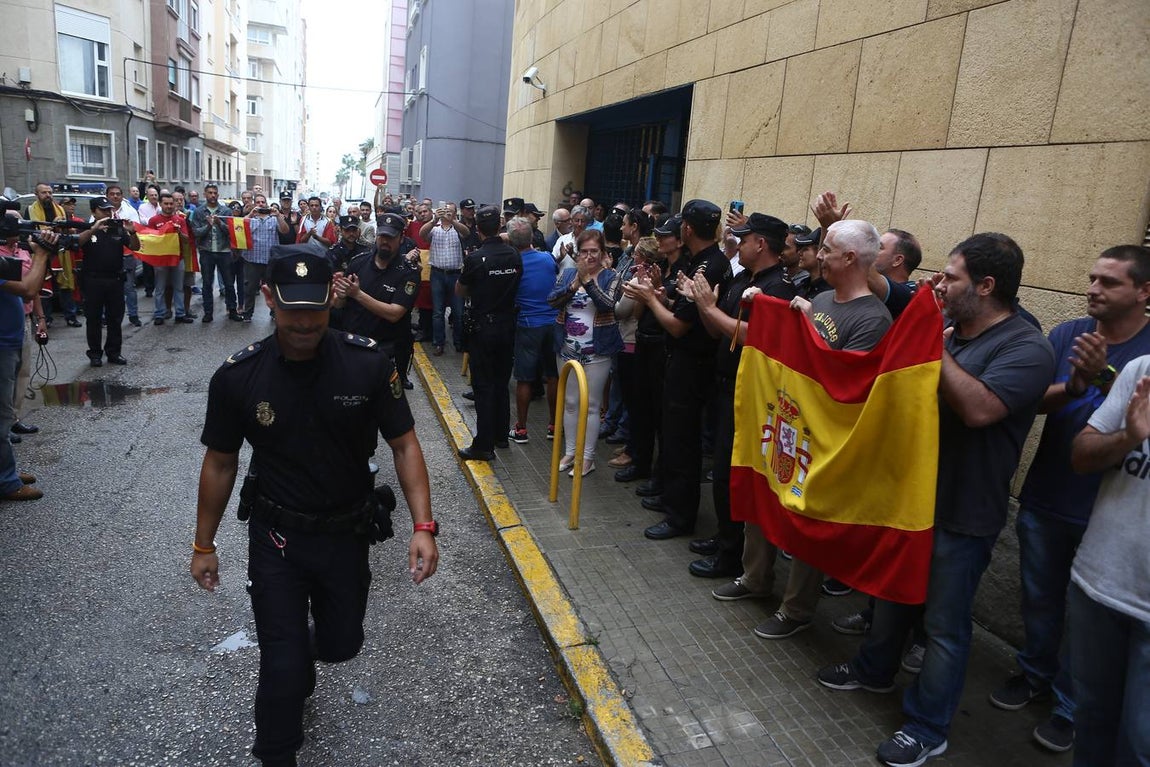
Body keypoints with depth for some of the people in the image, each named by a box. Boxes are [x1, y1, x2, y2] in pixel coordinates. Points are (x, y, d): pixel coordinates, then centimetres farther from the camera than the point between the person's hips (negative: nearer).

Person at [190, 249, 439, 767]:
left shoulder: (368, 364, -17)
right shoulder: (237, 376, -15)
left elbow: (404, 444, -11)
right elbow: (220, 463, -1)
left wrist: (423, 525, -21)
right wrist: (203, 545, 6)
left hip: (347, 534, 2)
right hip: (276, 536, -1)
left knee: (341, 645, 20)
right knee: (283, 665, 2)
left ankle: (300, 650, 58)